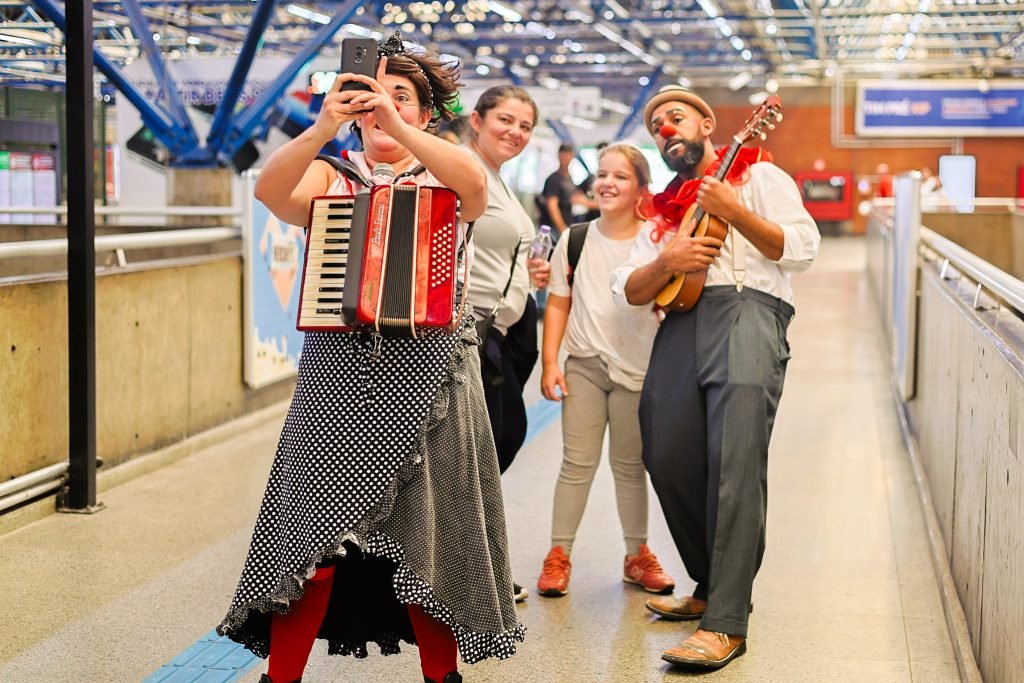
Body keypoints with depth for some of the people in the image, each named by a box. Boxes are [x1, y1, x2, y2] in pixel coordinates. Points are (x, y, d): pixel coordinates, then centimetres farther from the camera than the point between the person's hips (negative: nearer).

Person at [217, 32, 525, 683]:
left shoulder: (444, 178, 8)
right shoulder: (331, 177, 10)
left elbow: (475, 183, -17)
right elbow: (270, 189, -11)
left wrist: (399, 127, -28)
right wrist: (322, 128, -26)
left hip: (425, 375, 0)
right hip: (337, 373, 0)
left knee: (426, 528, 4)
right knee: (315, 529, -3)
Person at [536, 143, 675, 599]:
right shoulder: (575, 240, 2)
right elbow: (558, 304, 5)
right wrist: (550, 362, 0)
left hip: (636, 368, -1)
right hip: (585, 364, 1)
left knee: (629, 465, 9)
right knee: (578, 463, 1)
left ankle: (637, 555, 23)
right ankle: (559, 554, 11)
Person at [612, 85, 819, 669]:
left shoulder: (757, 175, 14)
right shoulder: (667, 206, 29)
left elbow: (803, 249, 0)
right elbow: (629, 290, 19)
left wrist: (734, 212, -9)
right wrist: (666, 261, -1)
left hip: (747, 310, -6)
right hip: (680, 326, 6)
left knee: (735, 467, -17)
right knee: (670, 463, -1)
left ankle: (727, 624, -19)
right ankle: (712, 588, 20)